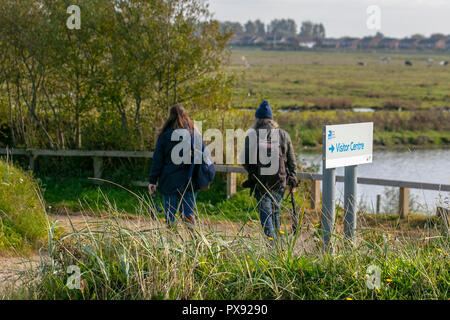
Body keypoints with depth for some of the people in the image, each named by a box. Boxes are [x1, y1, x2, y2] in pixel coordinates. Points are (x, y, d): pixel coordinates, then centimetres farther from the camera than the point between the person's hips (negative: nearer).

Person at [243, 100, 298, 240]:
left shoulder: (251, 135, -4)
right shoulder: (283, 135, 6)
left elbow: (246, 161, -3)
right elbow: (292, 161, 8)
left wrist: (252, 171, 18)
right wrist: (293, 181, 15)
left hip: (260, 181, -3)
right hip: (280, 181, 3)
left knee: (265, 213, -1)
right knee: (275, 210, 18)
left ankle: (271, 240, -14)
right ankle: (277, 236, 26)